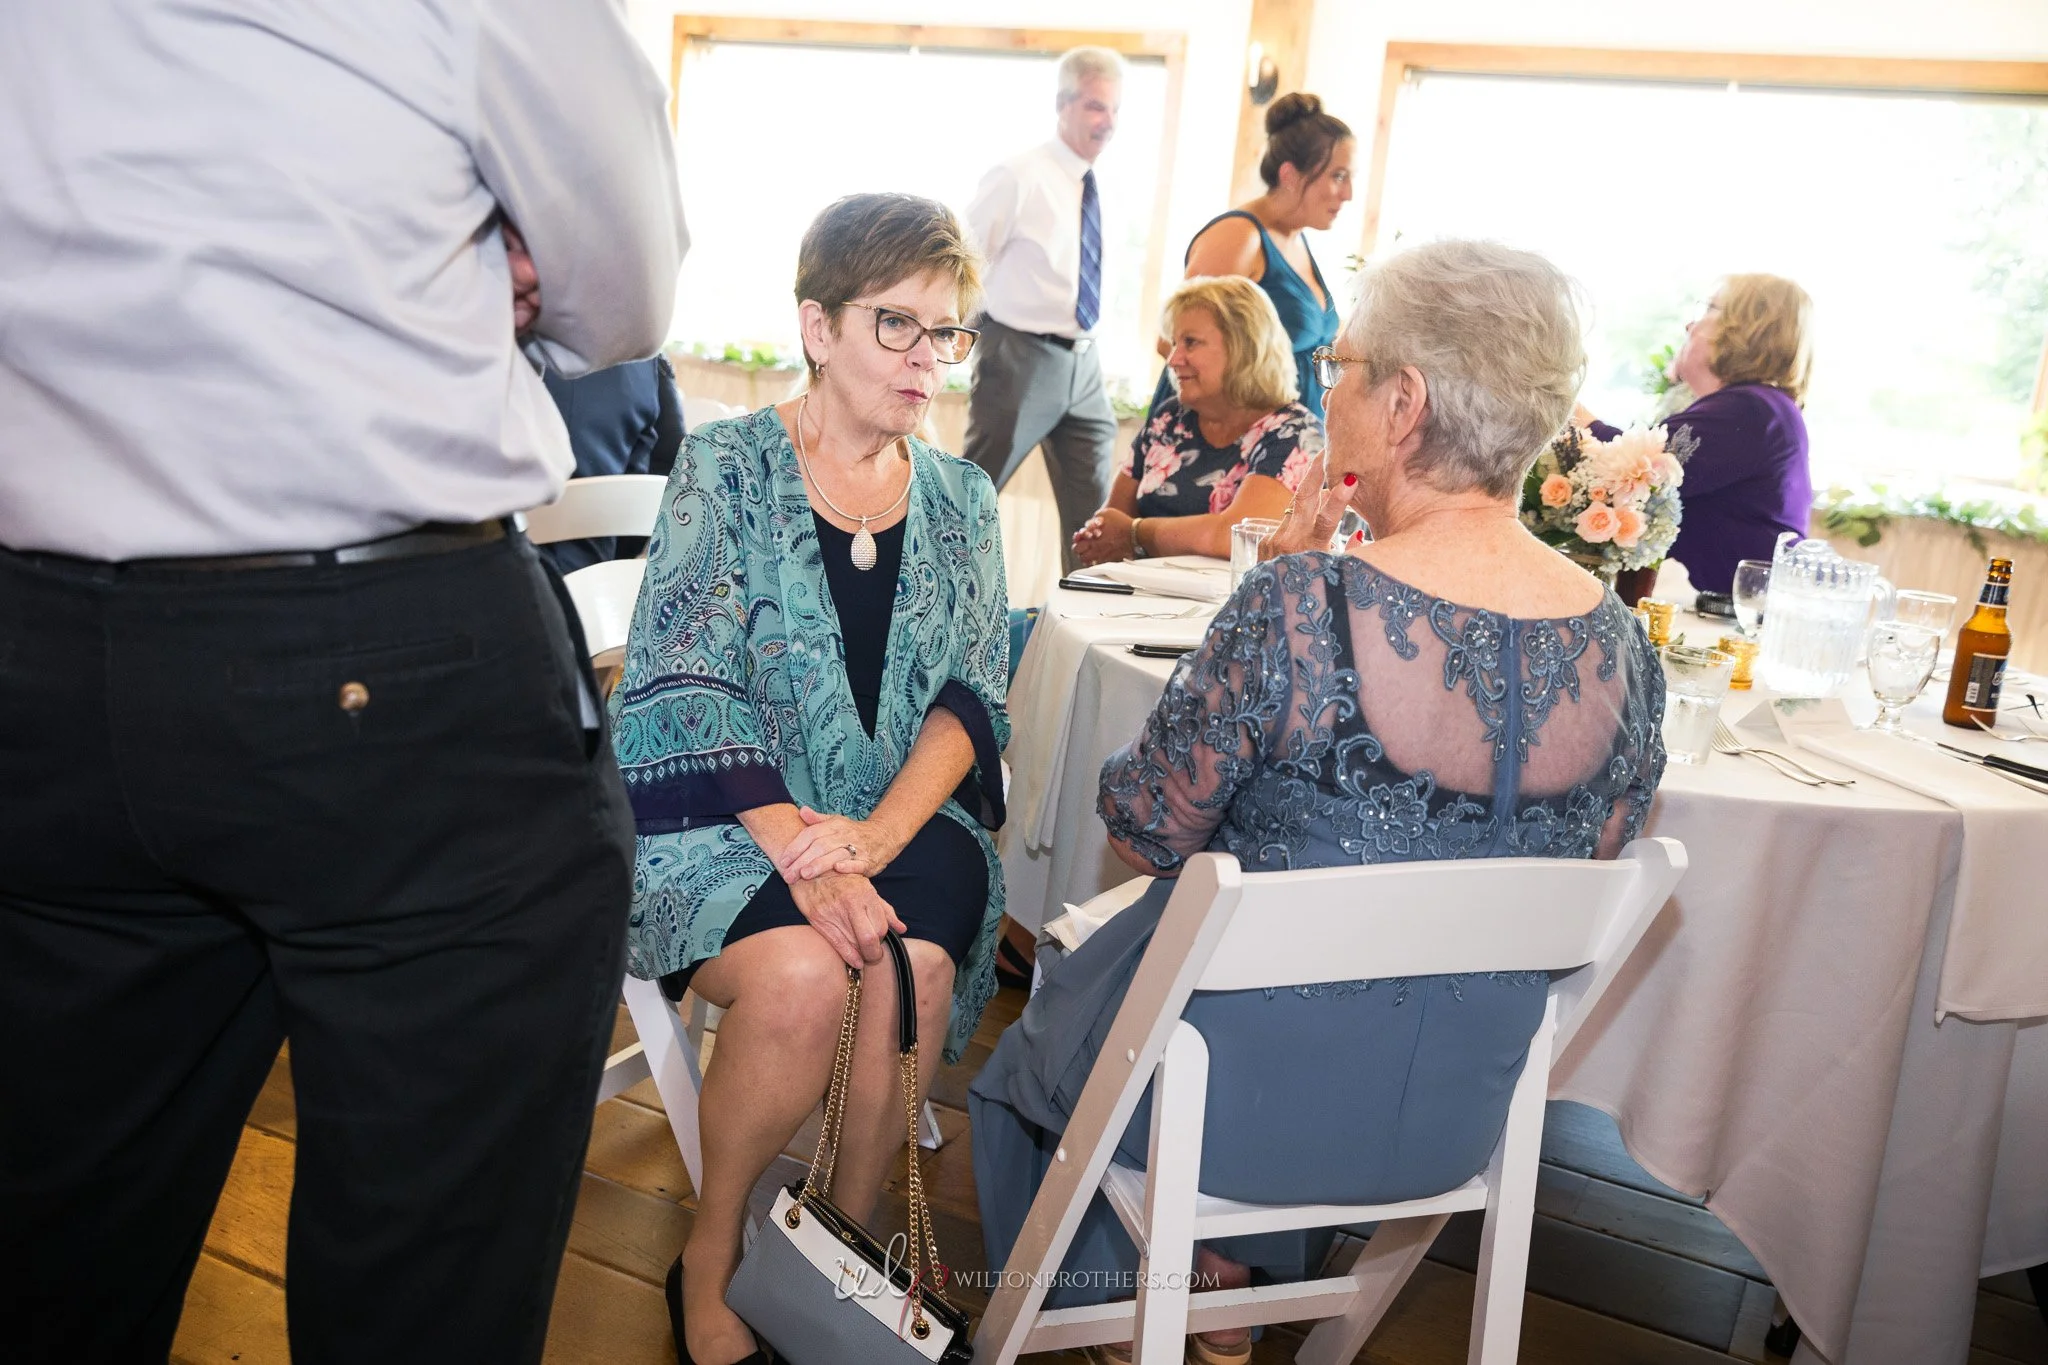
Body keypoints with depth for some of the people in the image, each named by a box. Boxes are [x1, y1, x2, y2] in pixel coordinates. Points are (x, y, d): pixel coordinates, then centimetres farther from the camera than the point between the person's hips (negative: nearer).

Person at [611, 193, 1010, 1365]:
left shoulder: (961, 501, 11)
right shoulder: (727, 468, -1)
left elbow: (972, 695, 2)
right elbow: (683, 688, -10)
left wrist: (874, 836, -17)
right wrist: (802, 851, -24)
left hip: (902, 817, 3)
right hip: (727, 818, -2)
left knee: (912, 969, -28)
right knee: (801, 975, -30)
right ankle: (713, 1258, -3)